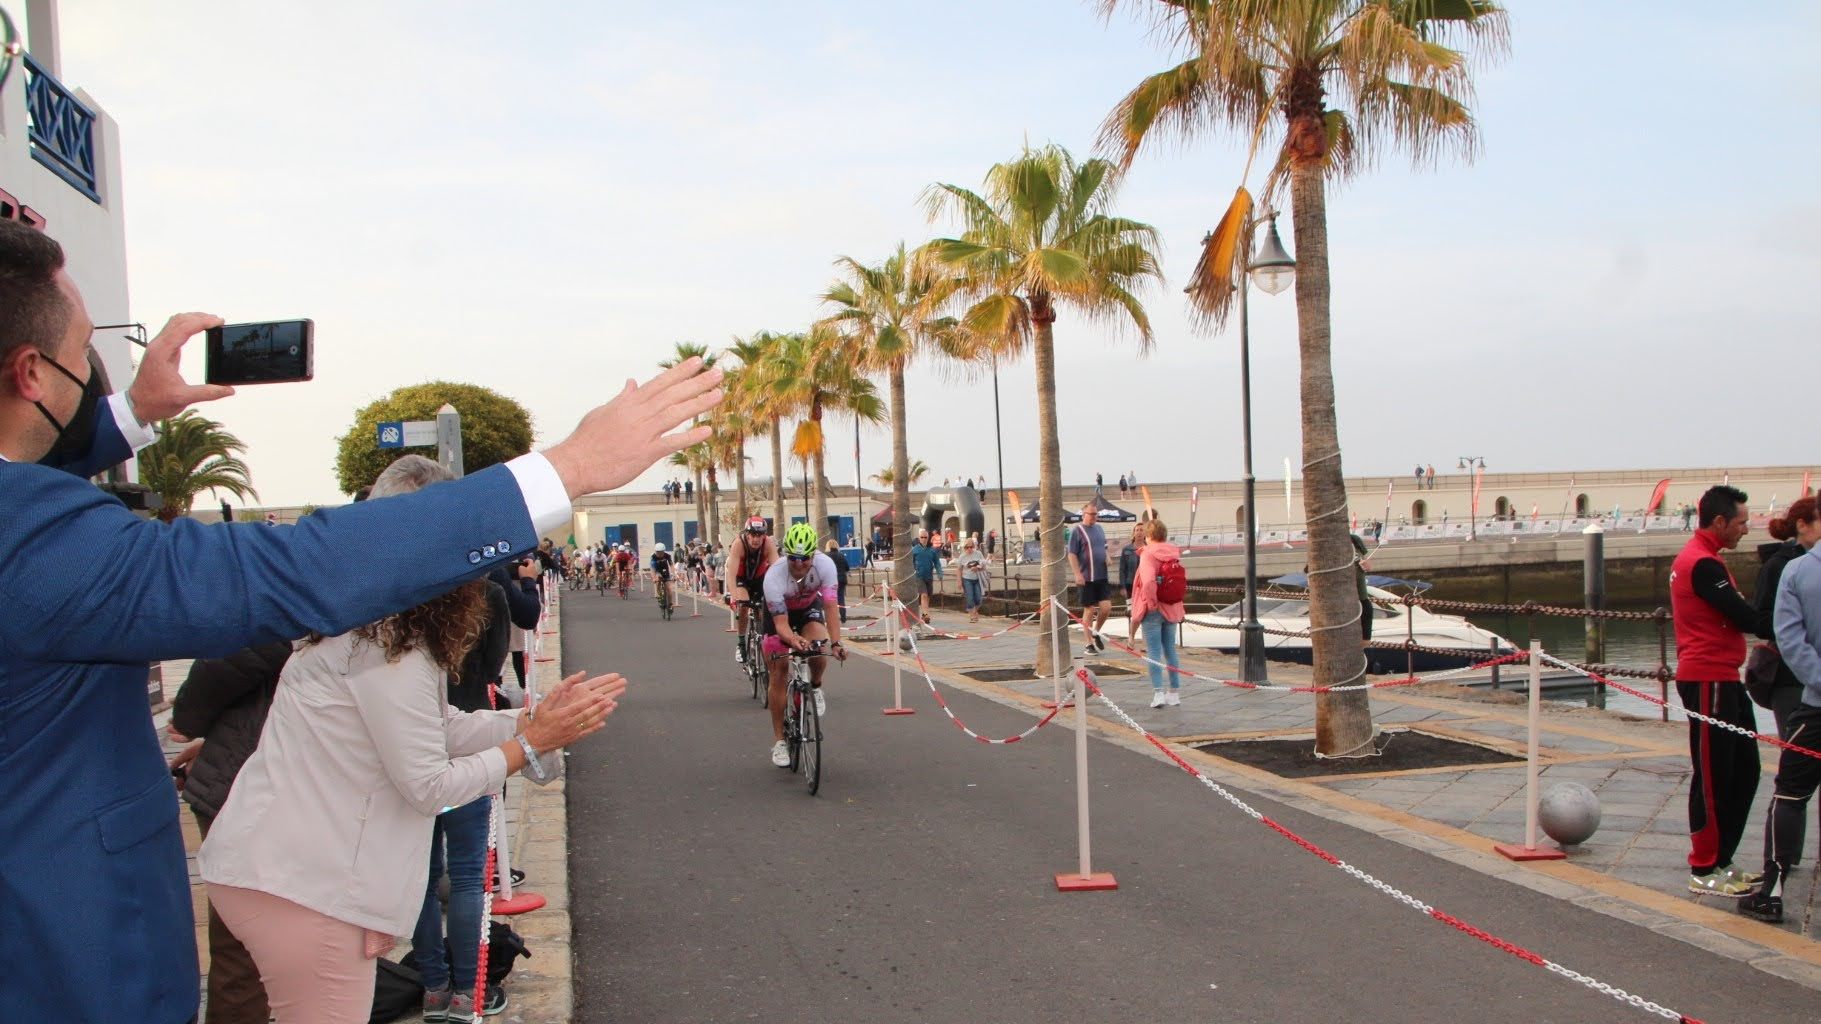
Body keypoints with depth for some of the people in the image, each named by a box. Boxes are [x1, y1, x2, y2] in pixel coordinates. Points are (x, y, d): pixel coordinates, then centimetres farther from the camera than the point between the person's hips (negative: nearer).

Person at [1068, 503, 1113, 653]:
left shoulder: (1100, 529, 13)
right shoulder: (1077, 531, -7)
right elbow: (1072, 554, -10)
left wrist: (1107, 559, 10)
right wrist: (1078, 574, -16)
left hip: (1102, 577, 5)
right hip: (1086, 578, -5)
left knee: (1106, 607, -1)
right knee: (1089, 610, 1)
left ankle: (1096, 632, 24)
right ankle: (1089, 643, 11)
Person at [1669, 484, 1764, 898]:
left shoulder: (1698, 558, 17)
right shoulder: (1703, 564, -17)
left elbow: (1730, 615, 15)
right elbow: (1746, 618, -20)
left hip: (1721, 679, 10)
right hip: (1708, 680, -10)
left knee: (1743, 770, 15)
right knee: (1713, 775, -4)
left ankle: (1720, 860, 22)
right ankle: (1704, 871, 3)